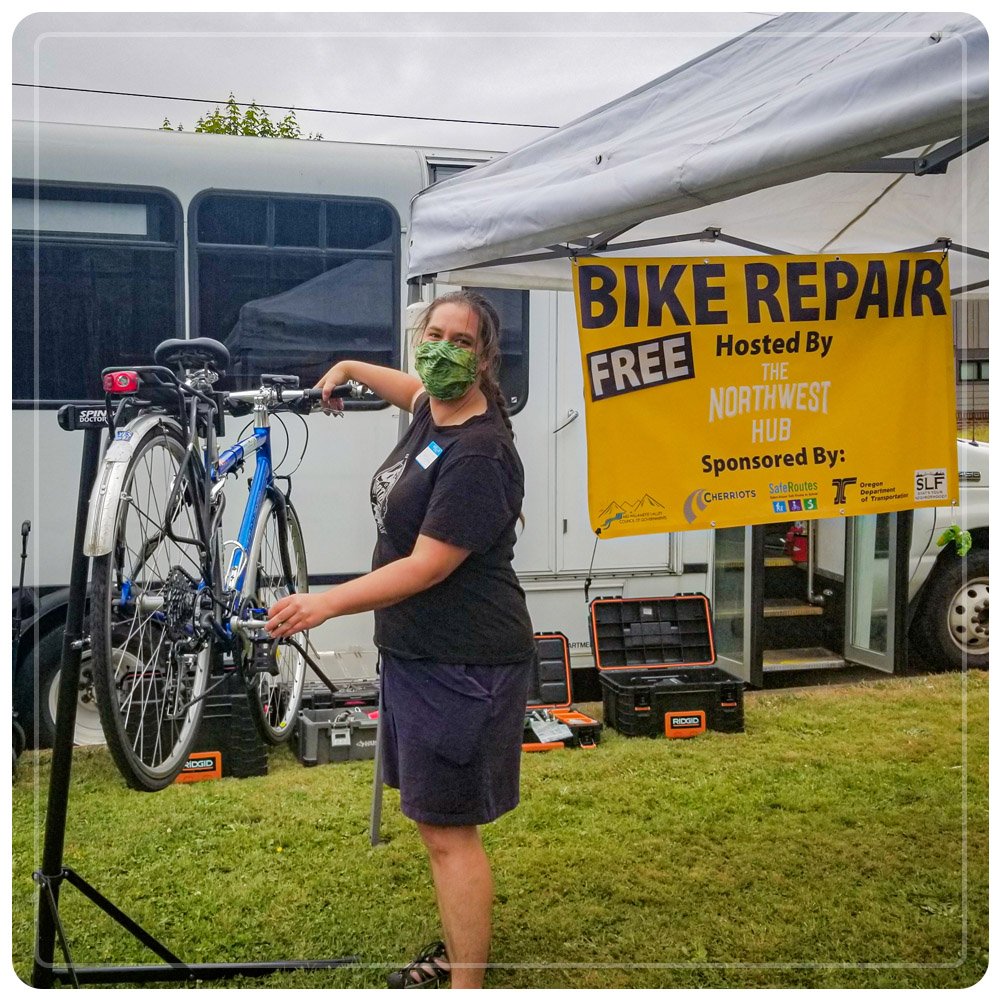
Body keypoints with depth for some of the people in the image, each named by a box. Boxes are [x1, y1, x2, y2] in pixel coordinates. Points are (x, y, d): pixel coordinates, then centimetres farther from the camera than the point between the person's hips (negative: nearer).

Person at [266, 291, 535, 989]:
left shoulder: (479, 454, -21)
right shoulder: (433, 412, 8)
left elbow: (427, 565, -25)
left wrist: (329, 603, -32)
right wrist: (351, 369, 34)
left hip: (461, 664, -10)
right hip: (415, 649, 10)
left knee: (449, 831, -4)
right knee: (437, 820, 19)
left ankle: (467, 984, 8)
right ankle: (459, 949, 35)